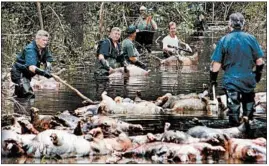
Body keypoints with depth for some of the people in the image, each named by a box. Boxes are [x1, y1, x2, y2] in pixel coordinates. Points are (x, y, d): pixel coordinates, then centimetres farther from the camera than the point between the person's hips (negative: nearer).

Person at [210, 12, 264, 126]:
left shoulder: (224, 40, -8)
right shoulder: (251, 39, -3)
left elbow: (216, 64, -7)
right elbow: (259, 61, 3)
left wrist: (213, 79, 5)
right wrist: (258, 74, 20)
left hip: (231, 80, -1)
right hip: (248, 80, 1)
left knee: (233, 109, 5)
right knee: (248, 109, 13)